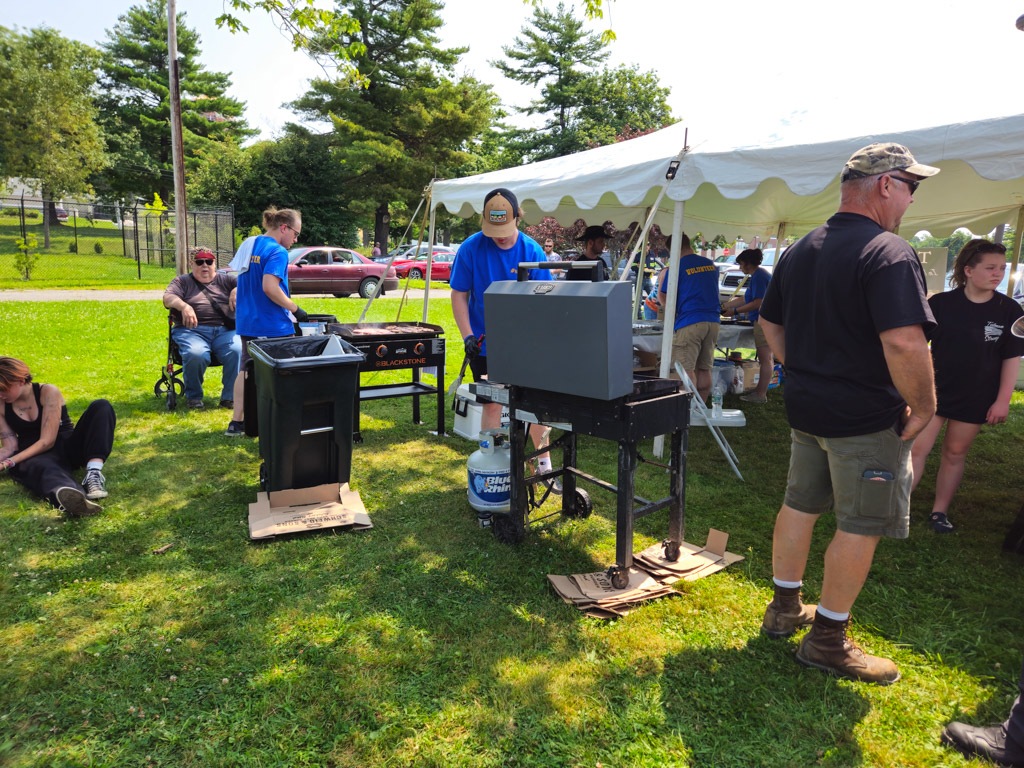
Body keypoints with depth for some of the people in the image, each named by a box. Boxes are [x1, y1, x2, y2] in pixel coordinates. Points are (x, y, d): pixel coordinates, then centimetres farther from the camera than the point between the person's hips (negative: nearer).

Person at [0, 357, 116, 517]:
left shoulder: (48, 393, -10)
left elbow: (47, 441, -15)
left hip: (68, 447, -1)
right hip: (35, 456, 1)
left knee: (101, 407, -25)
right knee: (40, 467, -40)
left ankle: (94, 474, -46)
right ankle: (71, 498, -79)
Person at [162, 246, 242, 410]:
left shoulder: (225, 280, 22)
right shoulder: (182, 281, 20)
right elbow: (168, 298, 2)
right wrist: (184, 306, -21)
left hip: (225, 331, 1)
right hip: (193, 330, -1)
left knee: (238, 351, -32)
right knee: (196, 354, -34)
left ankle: (229, 397, -17)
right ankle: (193, 396, -7)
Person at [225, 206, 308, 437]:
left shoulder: (248, 246, 12)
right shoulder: (277, 252, -16)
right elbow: (270, 287, -26)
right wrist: (295, 309, -17)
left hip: (247, 322, 8)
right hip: (272, 326, -8)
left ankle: (237, 423, 18)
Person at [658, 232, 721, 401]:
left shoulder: (676, 268, -7)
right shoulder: (711, 265, 12)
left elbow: (664, 298, 0)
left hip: (689, 322, -6)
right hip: (712, 321, 6)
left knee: (686, 369, -3)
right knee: (705, 369, 10)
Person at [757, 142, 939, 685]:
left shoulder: (799, 252, 9)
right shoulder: (889, 254, -18)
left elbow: (770, 322, 16)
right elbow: (904, 343, -27)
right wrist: (924, 407, -14)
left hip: (805, 409, 8)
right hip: (866, 418, -8)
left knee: (800, 505, 18)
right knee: (860, 526, 5)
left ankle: (784, 609, 32)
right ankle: (827, 640, 17)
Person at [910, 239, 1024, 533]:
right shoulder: (941, 303, -7)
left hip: (975, 398, 1)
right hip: (933, 391, -1)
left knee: (955, 454, 11)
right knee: (917, 449, -4)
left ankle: (939, 511, 24)